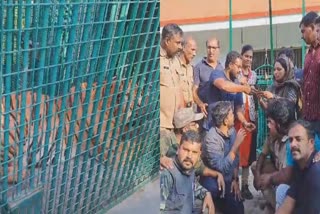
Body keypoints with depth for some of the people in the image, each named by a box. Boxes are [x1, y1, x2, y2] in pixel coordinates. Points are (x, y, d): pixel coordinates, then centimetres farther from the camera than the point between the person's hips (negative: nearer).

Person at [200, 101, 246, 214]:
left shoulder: (232, 130, -2)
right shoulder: (212, 138, -25)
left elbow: (235, 158, 6)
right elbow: (221, 168, -31)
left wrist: (235, 179, -2)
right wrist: (236, 145, -31)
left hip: (228, 180, 7)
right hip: (214, 183, -7)